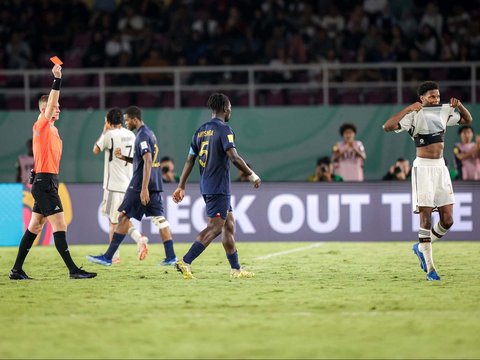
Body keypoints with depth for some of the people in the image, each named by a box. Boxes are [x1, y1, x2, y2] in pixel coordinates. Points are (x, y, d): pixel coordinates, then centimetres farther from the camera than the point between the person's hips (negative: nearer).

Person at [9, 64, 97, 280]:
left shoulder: (52, 129, 17)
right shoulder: (41, 126, -9)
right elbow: (50, 104, -23)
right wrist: (57, 80, -29)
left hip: (47, 183, 9)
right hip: (44, 183, -9)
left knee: (35, 227, 10)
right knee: (59, 225, -11)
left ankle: (17, 270, 13)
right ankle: (73, 270, -13)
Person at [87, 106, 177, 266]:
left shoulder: (142, 136, -14)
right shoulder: (149, 133, 17)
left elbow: (147, 162, -22)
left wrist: (144, 188, -26)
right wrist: (123, 157, 14)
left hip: (140, 185, -9)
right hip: (155, 185, 9)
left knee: (124, 217, -3)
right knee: (160, 219, 5)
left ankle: (108, 257, -1)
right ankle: (171, 256, -1)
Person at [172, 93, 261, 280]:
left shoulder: (200, 131, 12)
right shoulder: (224, 129, -11)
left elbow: (190, 160, 12)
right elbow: (234, 157, -20)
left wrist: (181, 186, 15)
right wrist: (252, 175, -9)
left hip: (206, 187, 9)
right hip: (219, 187, -9)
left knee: (229, 225, 14)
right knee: (214, 228, -9)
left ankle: (236, 269, 16)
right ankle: (186, 262, -19)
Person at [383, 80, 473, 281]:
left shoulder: (444, 112, 10)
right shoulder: (414, 115, -7)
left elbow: (467, 120, 23)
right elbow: (387, 127, -20)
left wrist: (459, 106, 3)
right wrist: (408, 109, -25)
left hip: (441, 167, 6)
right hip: (423, 167, -6)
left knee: (447, 220, 2)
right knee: (426, 218, -7)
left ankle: (421, 247, 26)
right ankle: (429, 268, -3)